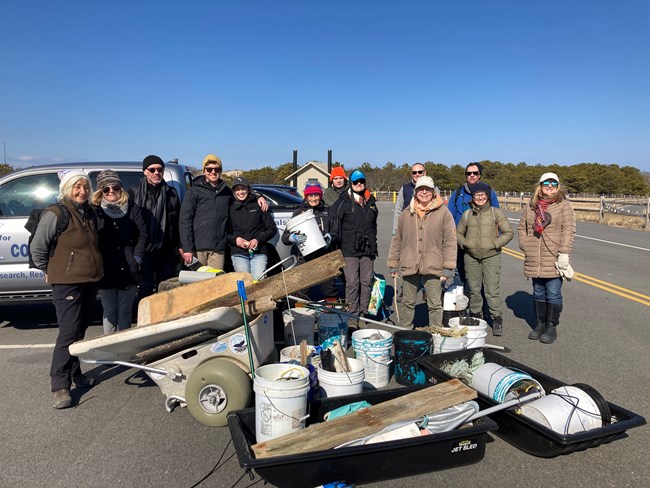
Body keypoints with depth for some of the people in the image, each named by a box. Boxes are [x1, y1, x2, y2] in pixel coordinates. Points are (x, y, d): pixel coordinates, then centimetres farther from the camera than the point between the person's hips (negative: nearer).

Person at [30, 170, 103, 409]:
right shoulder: (56, 214, -12)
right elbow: (37, 247, -10)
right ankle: (60, 386, 0)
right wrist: (49, 271, 1)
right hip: (67, 283, -7)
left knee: (80, 331, 16)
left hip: (90, 281, 7)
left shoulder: (89, 212, 9)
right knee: (69, 333, -7)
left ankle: (75, 374, 30)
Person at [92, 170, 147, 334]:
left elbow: (142, 233, 3)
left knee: (125, 311, 8)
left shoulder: (132, 208, 6)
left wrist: (137, 257, -5)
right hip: (106, 271, -1)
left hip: (128, 270, 1)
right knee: (109, 312, 8)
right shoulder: (95, 211, 1)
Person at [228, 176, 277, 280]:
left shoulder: (258, 205, 11)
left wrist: (258, 240, -5)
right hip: (238, 253, 1)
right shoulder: (230, 208, 13)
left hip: (259, 253, -1)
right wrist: (235, 240, -6)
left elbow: (272, 228, 9)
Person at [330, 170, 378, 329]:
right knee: (352, 283, -8)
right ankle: (352, 317, -2)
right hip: (350, 249, -5)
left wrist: (374, 246, 24)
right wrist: (336, 242, -8)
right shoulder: (344, 202, 0)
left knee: (367, 281, 7)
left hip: (367, 250, 5)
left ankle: (363, 313, 18)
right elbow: (334, 221, -3)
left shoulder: (371, 201, 17)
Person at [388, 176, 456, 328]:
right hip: (409, 266, 3)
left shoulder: (443, 213, 0)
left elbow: (450, 241, -2)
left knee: (435, 304, 5)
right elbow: (397, 240, 13)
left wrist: (448, 267, -6)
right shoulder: (406, 214, 8)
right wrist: (393, 263, 11)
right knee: (408, 303, 14)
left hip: (433, 267, -2)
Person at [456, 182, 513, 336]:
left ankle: (497, 319, 7)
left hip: (491, 256, -3)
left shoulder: (495, 212, 1)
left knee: (492, 290, -6)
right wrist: (464, 243, 1)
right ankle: (476, 316, 25)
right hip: (471, 257, 3)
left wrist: (495, 244, -9)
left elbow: (509, 232, 0)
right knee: (474, 290, 10)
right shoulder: (467, 214, 8)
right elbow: (458, 233, 19)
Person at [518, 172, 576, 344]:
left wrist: (564, 254, -16)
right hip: (534, 260, 4)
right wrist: (525, 246, 3)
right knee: (538, 293, 14)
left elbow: (568, 231, -9)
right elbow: (522, 227, 16)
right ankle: (540, 324, 26)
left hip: (554, 260, -4)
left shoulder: (564, 205, -3)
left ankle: (552, 327, 15)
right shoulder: (531, 206, 9)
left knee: (553, 294, 3)